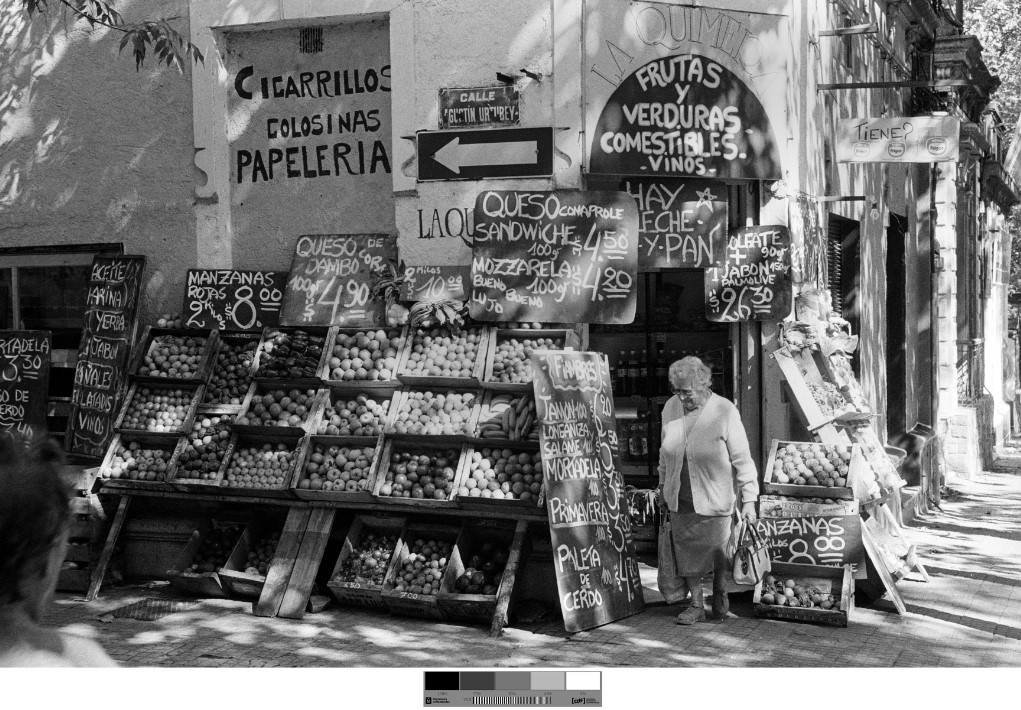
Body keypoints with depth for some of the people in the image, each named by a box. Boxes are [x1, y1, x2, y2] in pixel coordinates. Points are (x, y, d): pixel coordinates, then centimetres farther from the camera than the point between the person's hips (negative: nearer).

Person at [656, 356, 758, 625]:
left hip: (714, 499, -4)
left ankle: (719, 592, 33)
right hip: (680, 500, 4)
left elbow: (742, 458, -10)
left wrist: (749, 499, -12)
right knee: (686, 553, 6)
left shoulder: (724, 412, -12)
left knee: (717, 551, 6)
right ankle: (696, 605, 19)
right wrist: (662, 486, 21)